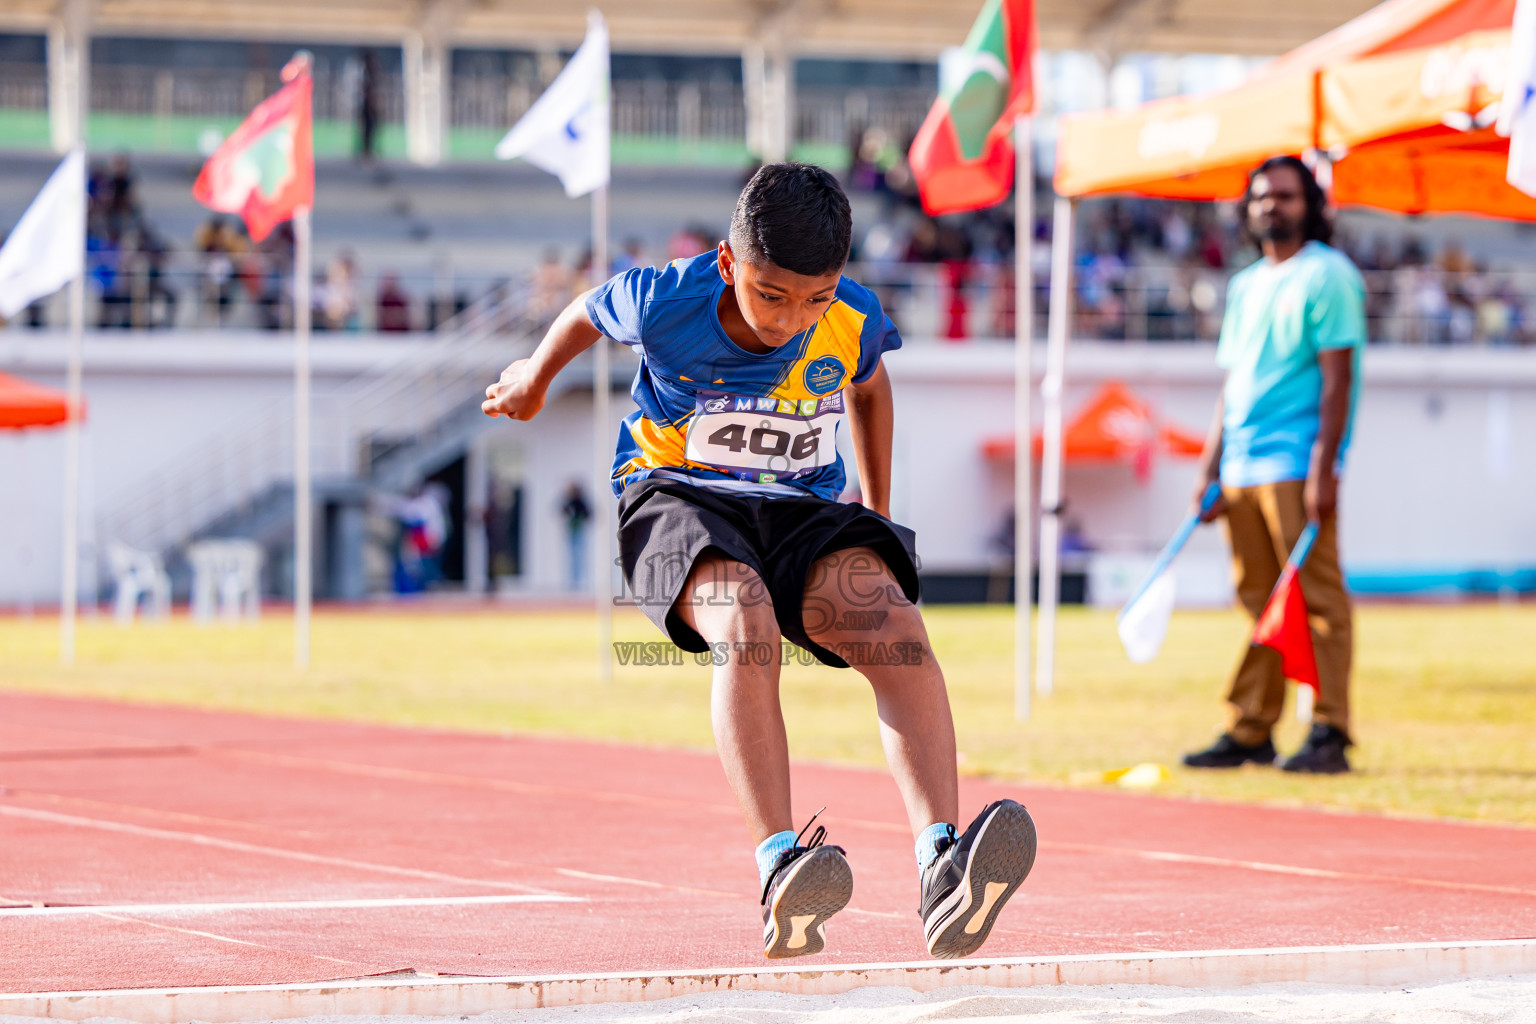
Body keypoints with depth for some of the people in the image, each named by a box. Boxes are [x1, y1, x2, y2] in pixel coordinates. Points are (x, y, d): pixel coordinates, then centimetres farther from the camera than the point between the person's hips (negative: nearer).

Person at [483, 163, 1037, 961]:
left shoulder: (853, 323, -10)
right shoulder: (665, 304, -17)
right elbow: (587, 314, 7)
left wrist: (878, 515, 23)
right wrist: (532, 381, 28)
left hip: (801, 511, 2)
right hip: (677, 499, -2)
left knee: (896, 626, -30)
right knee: (743, 626, -37)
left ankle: (941, 865, -46)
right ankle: (780, 869, -51)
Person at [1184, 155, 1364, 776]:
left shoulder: (1328, 276, -2)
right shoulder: (1245, 286, 21)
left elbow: (1338, 378, -9)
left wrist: (1323, 469, -17)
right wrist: (1209, 471, 18)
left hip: (1298, 465, -7)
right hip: (1242, 467, 7)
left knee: (1316, 597, -8)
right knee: (1256, 602, 7)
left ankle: (1329, 733, -8)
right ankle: (1250, 731, 9)